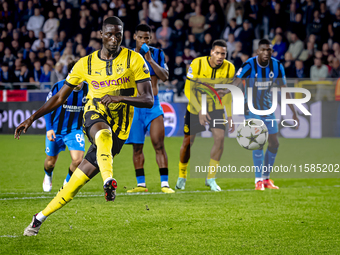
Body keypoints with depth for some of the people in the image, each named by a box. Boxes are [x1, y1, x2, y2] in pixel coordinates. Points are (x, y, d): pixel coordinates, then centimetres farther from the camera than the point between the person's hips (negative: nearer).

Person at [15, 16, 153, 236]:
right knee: (103, 134, -40)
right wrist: (31, 119, 7)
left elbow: (148, 100, -6)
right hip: (95, 114, 1)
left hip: (119, 127, -1)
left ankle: (41, 217, 7)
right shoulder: (86, 64, 8)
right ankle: (109, 180, -65)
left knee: (83, 175, -5)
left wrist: (120, 97, -22)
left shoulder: (134, 60, 0)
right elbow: (60, 98, 14)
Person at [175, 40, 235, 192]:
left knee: (220, 138, -18)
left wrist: (230, 116, -2)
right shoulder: (197, 64, -20)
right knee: (187, 142, 4)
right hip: (195, 108, -1)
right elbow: (188, 90, -17)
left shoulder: (229, 68, -11)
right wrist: (200, 111, -26)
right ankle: (182, 177, 28)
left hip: (216, 108, 1)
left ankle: (211, 178, -6)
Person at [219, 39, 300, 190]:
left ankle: (266, 178, 20)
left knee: (274, 143, 4)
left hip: (267, 108, 5)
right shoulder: (249, 66, -20)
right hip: (252, 108, -5)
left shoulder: (277, 66, -7)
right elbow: (236, 83, -34)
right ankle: (258, 180, -9)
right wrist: (225, 92, -55)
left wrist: (294, 112, 2)